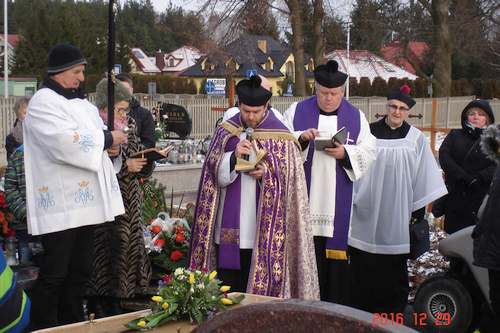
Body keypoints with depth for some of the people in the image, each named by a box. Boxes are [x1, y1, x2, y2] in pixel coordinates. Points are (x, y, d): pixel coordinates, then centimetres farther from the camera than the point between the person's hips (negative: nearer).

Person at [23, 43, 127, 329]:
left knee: (80, 272, 15)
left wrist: (111, 143, 2)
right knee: (54, 275, -5)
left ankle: (74, 324, 26)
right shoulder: (44, 102, -9)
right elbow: (66, 143, -23)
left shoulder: (80, 101, 19)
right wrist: (108, 139, -13)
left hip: (85, 201, 9)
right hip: (60, 204, -9)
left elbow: (93, 135, 27)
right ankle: (44, 328, 4)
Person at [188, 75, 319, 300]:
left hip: (262, 229, -2)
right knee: (227, 286, 6)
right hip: (229, 228, 3)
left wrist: (265, 174, -17)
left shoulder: (280, 136, 0)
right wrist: (234, 157, -15)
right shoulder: (225, 131, 8)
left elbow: (287, 180, 1)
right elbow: (216, 175, 3)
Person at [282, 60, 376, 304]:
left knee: (336, 254, -1)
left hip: (339, 203, 1)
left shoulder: (356, 117, 9)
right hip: (304, 201, 0)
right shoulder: (296, 112, 7)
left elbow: (369, 153, 5)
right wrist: (301, 138, -16)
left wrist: (345, 153, -13)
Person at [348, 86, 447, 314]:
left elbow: (423, 177, 7)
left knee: (393, 266, 5)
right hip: (367, 212, 0)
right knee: (363, 265, 2)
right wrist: (352, 201, 1)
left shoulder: (416, 139, 5)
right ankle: (361, 310, 14)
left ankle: (392, 310, 17)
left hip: (397, 214, 0)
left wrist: (419, 211, 3)